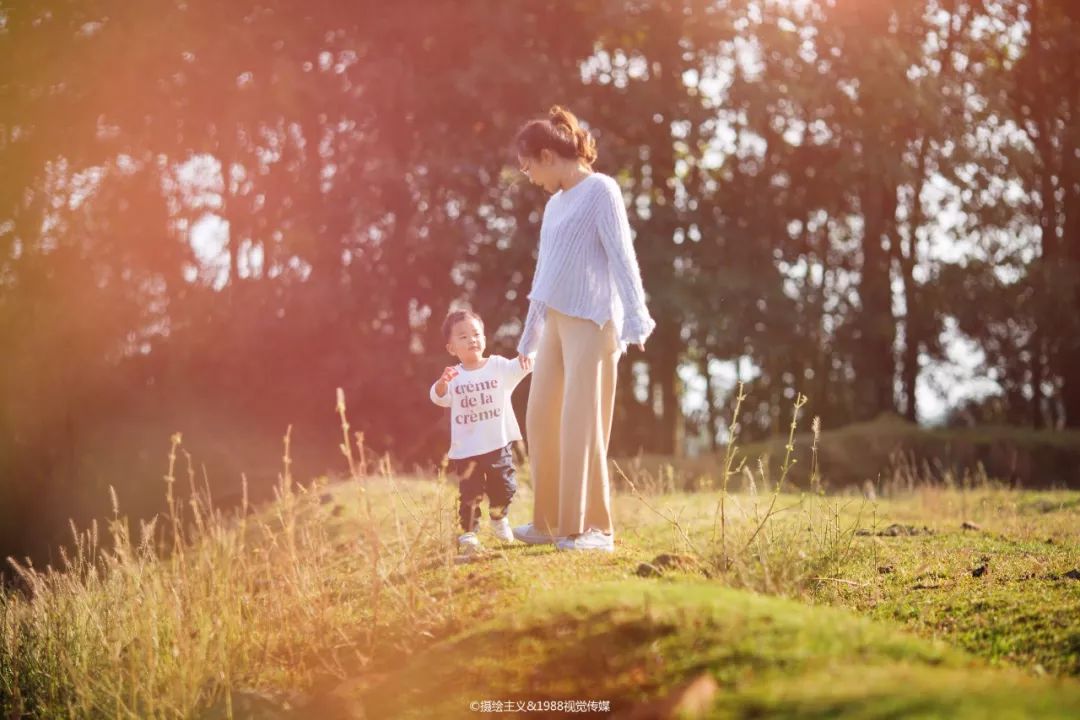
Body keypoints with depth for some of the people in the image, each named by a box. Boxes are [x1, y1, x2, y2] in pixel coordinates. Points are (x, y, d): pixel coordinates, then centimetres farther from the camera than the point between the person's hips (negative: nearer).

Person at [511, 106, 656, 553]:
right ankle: (550, 522, 15)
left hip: (591, 322, -8)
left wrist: (634, 320, -21)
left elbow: (622, 257, -13)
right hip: (555, 322, 8)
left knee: (581, 424, -9)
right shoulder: (554, 204, 18)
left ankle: (594, 528, -2)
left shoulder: (600, 190, -5)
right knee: (541, 419, 6)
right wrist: (529, 336, 28)